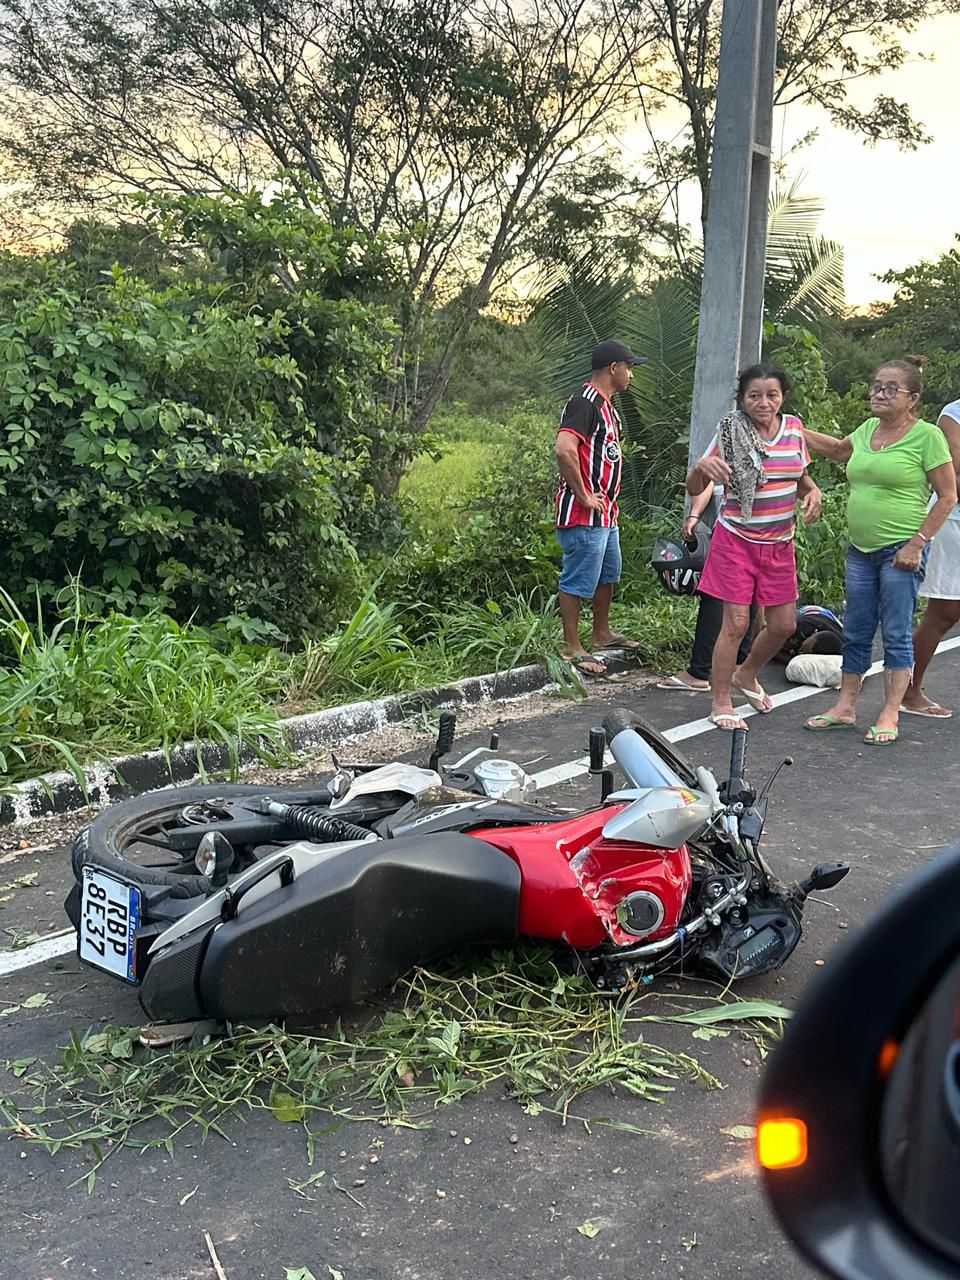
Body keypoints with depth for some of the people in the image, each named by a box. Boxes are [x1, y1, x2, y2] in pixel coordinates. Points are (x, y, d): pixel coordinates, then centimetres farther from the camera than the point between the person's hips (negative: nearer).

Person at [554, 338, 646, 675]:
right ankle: (571, 648, 4)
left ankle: (602, 634, 37)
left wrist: (607, 497, 18)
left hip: (605, 512, 11)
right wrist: (583, 496, -24)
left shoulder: (606, 405, 16)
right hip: (584, 514, -11)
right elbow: (565, 449, -31)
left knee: (607, 575, 22)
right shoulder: (584, 402, -17)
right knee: (578, 580, -3)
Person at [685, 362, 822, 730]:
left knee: (783, 623, 11)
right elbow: (694, 490, -9)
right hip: (737, 540, -5)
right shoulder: (730, 433, -11)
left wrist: (813, 492, -5)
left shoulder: (794, 427, 2)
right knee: (736, 623, -4)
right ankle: (721, 702, 11)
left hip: (780, 544, 5)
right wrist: (700, 467, -31)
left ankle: (746, 673, 38)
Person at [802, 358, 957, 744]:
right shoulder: (867, 430, 9)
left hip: (901, 551, -6)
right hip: (860, 548, 6)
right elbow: (838, 450, 31)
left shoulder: (927, 435, -9)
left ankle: (889, 716, 8)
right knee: (855, 633, 12)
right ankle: (845, 707, 22)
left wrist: (917, 542, -14)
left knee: (896, 635, 0)